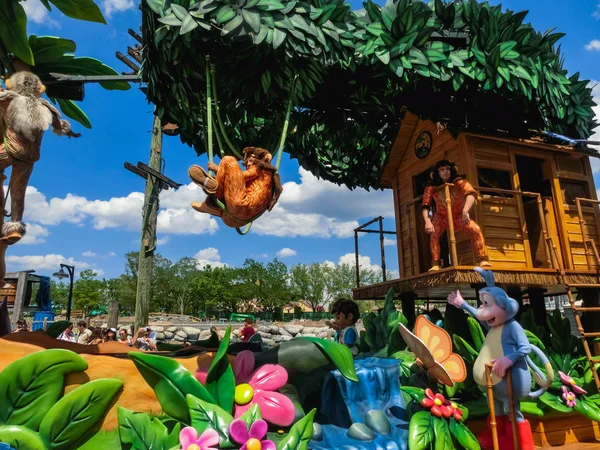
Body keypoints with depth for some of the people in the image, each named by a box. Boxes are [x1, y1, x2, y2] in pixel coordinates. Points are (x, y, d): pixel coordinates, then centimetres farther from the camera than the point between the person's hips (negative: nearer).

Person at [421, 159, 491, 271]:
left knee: (476, 229, -21)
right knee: (433, 234, -25)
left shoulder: (459, 182, -25)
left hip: (459, 215, 0)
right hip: (441, 216, 0)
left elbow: (471, 194, -43)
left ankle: (482, 260, -11)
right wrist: (427, 221, -47)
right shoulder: (432, 187, -21)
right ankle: (436, 264, -20)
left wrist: (465, 211, -62)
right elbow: (425, 205, -28)